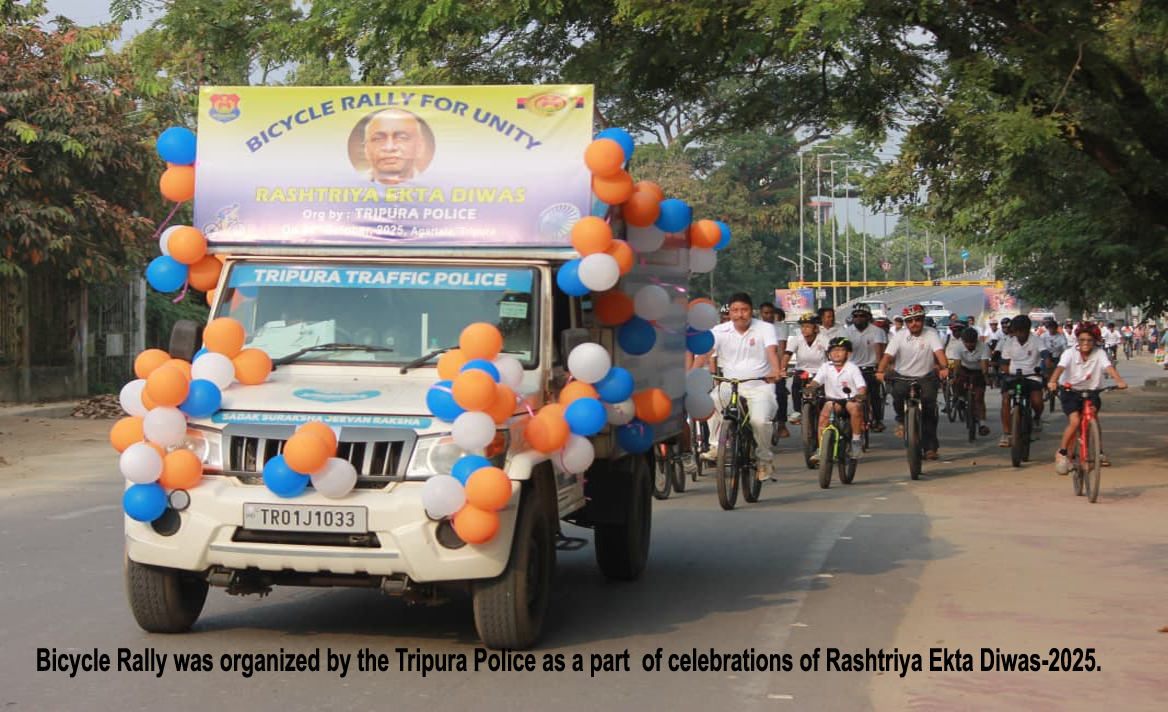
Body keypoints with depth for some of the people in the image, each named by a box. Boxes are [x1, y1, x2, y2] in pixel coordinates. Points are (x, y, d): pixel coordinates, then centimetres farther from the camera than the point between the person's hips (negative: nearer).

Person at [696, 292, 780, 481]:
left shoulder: (765, 329, -4)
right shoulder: (720, 331, 1)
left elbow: (772, 350, -20)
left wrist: (775, 371, -41)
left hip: (759, 386, -2)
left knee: (759, 420, -26)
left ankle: (763, 459, 1)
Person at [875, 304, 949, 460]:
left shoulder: (930, 335, -3)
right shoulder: (899, 336, -2)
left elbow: (939, 352, -18)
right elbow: (887, 355, -13)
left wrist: (944, 368, -38)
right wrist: (880, 371, -31)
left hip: (925, 378, 0)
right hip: (902, 377, 0)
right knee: (898, 392, -32)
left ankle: (930, 447, -2)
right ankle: (901, 419, 0)